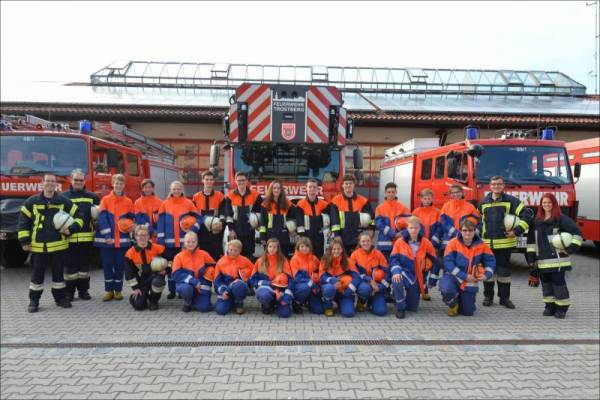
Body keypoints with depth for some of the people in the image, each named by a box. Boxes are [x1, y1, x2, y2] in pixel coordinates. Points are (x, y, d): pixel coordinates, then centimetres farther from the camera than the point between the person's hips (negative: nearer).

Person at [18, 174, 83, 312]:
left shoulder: (64, 201, 2)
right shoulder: (32, 202, 2)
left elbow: (78, 217, 5)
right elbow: (23, 221, 5)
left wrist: (70, 229, -10)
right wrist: (24, 241, 0)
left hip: (59, 245, 1)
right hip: (38, 246, 0)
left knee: (58, 273, 11)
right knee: (37, 274, 6)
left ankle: (60, 297, 24)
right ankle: (34, 301, 19)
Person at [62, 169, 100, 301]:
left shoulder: (92, 197, 12)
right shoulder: (63, 196, 7)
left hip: (87, 237, 2)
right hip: (70, 237, -2)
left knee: (85, 265, 9)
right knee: (70, 265, 3)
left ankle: (83, 290, 19)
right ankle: (69, 292, 13)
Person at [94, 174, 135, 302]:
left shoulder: (128, 202, 7)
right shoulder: (105, 200, 1)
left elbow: (132, 219, 11)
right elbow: (102, 218, -6)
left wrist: (130, 225, -12)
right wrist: (107, 236, -16)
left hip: (122, 240, 1)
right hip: (106, 239, -1)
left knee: (119, 265, 6)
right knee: (107, 265, 5)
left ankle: (118, 290, 17)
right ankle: (108, 290, 15)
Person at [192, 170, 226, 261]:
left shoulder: (220, 196, 5)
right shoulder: (196, 197, 9)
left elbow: (223, 213, 1)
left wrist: (220, 222, -16)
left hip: (216, 231, -1)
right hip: (201, 231, 1)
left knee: (217, 255, -2)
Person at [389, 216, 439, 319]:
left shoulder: (425, 243, -3)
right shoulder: (400, 242, -7)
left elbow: (434, 259, 10)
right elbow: (393, 258, -9)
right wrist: (396, 271, -25)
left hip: (415, 277, 2)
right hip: (403, 272, -2)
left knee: (413, 308, 5)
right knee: (397, 281, -40)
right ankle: (400, 308, -14)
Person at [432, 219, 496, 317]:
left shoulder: (481, 245, -5)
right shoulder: (453, 243, -14)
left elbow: (490, 260, 3)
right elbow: (448, 263, -18)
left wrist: (487, 274, -16)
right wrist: (464, 276, -22)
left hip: (470, 281, 3)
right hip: (453, 276, -3)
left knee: (467, 312, 4)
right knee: (446, 290, -37)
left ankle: (461, 299, 41)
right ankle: (453, 305, 0)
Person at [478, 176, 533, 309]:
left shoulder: (511, 200, 0)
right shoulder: (484, 202, 10)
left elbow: (527, 214, -4)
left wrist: (517, 231, -9)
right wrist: (478, 234, 12)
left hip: (504, 243, -2)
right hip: (486, 243, 3)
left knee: (504, 271, 5)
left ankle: (504, 297, 17)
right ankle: (488, 296, 19)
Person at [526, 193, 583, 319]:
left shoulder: (561, 219, -3)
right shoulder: (537, 221, 12)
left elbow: (576, 233, -6)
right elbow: (531, 240, 14)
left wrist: (570, 248, -12)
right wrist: (531, 257, 8)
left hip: (557, 259, -5)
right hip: (542, 260, 5)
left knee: (558, 282, -3)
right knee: (546, 283, 9)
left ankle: (562, 308, 10)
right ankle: (550, 306, 21)